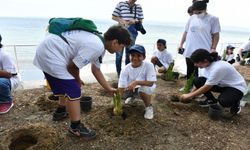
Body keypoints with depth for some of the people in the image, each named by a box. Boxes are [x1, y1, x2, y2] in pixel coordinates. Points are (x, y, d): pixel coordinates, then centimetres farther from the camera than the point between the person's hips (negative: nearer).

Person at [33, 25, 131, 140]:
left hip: (47, 50, 11)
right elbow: (72, 66, -17)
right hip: (51, 55, -11)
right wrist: (77, 79, 5)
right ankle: (75, 127, 11)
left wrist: (109, 89, 25)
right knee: (74, 91, -6)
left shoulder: (99, 43, 10)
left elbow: (96, 70, 20)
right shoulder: (96, 47, -22)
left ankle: (61, 111, 49)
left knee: (66, 85, 27)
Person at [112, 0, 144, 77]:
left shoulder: (138, 7, 9)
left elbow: (141, 20, 11)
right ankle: (119, 74, 12)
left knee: (129, 54, 9)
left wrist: (135, 21, -11)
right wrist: (123, 21, -14)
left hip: (132, 32, 3)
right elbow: (113, 17, 2)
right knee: (119, 54, 0)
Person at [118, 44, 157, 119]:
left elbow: (151, 82, -28)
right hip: (131, 88, 4)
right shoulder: (125, 69, -21)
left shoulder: (149, 65, -26)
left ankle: (149, 107, -4)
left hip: (146, 86, -4)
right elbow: (121, 87, -25)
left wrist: (136, 82, -42)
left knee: (143, 89, -35)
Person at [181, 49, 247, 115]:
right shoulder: (207, 65, -9)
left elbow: (206, 88, -27)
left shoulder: (218, 68, -34)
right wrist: (190, 93, -1)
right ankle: (212, 100, 8)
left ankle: (235, 103, -1)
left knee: (224, 101, -38)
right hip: (223, 84, 7)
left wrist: (189, 96, -19)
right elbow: (203, 83, 3)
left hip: (237, 87, -7)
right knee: (198, 81, -14)